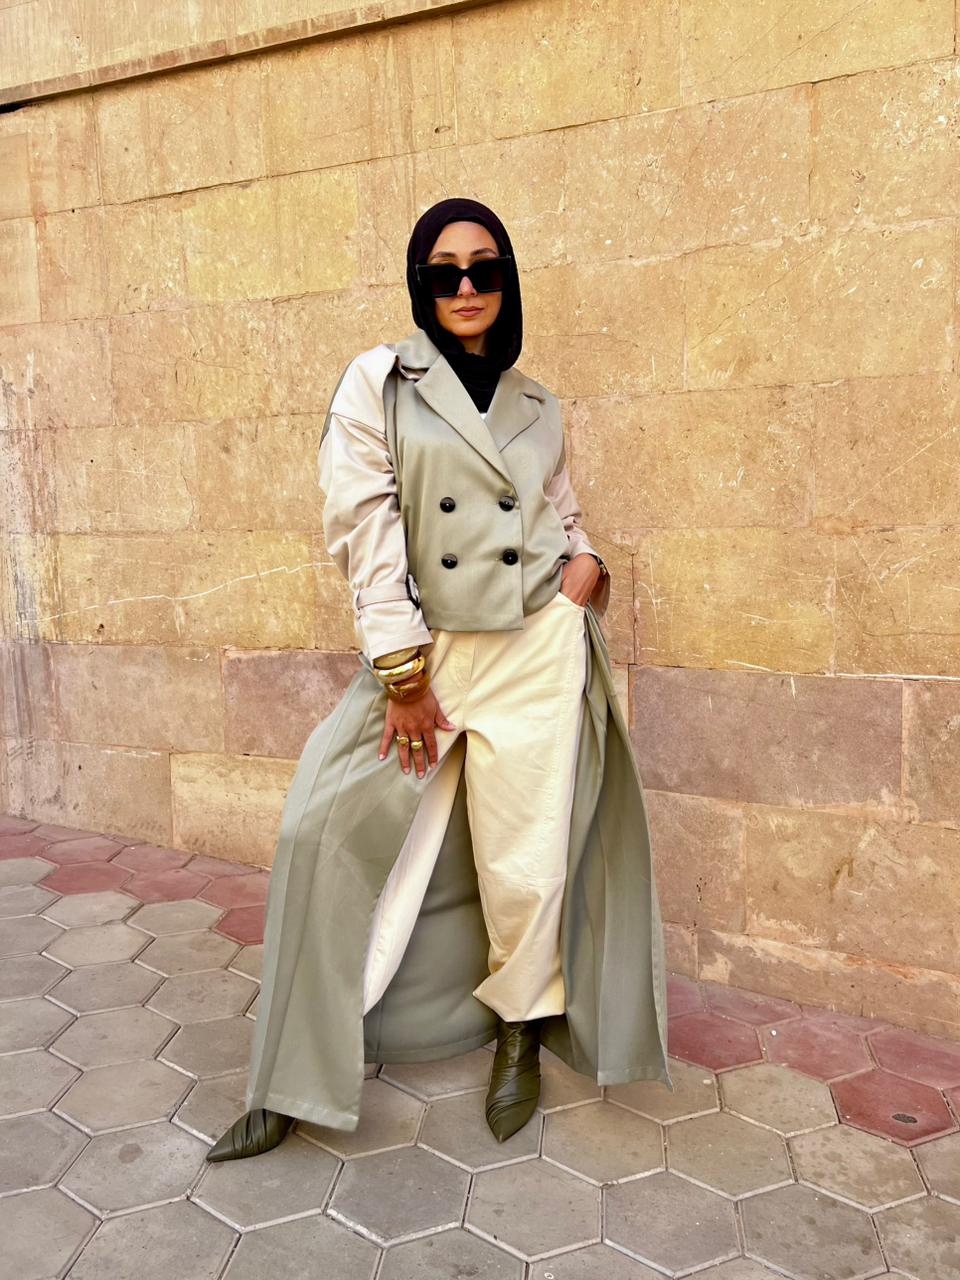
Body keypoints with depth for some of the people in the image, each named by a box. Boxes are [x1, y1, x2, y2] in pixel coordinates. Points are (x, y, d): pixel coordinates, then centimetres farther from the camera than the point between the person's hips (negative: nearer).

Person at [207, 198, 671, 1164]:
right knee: (333, 838, -4)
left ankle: (522, 1031, 32)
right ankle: (295, 1082, 13)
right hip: (427, 651, -1)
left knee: (527, 859, 5)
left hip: (539, 650, 2)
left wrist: (587, 560, -1)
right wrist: (404, 671, -11)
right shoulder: (376, 382, 2)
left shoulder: (537, 406, 13)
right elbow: (364, 527, -6)